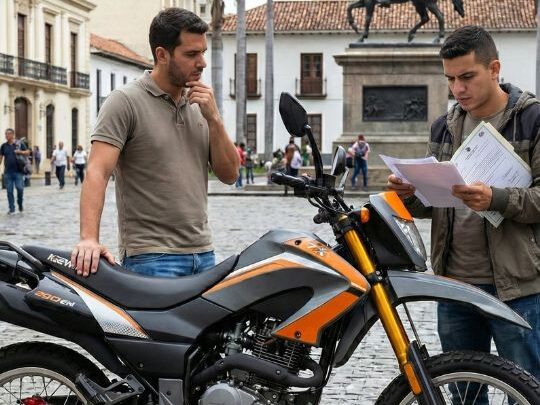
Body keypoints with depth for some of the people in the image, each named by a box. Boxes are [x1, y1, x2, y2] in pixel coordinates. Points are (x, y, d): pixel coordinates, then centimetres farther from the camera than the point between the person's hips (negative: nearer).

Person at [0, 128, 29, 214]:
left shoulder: (20, 144, 2)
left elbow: (27, 152, 4)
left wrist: (20, 152, -15)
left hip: (18, 171, -2)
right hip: (8, 172, 2)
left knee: (20, 188, -6)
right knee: (9, 191, 2)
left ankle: (20, 205, 17)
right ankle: (11, 209, 8)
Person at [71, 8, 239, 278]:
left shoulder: (199, 104, 13)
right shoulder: (125, 101, -6)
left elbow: (229, 174, 11)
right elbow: (97, 171, -16)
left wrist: (213, 119, -4)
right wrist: (89, 239, -30)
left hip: (203, 254, 6)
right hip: (151, 258, -6)